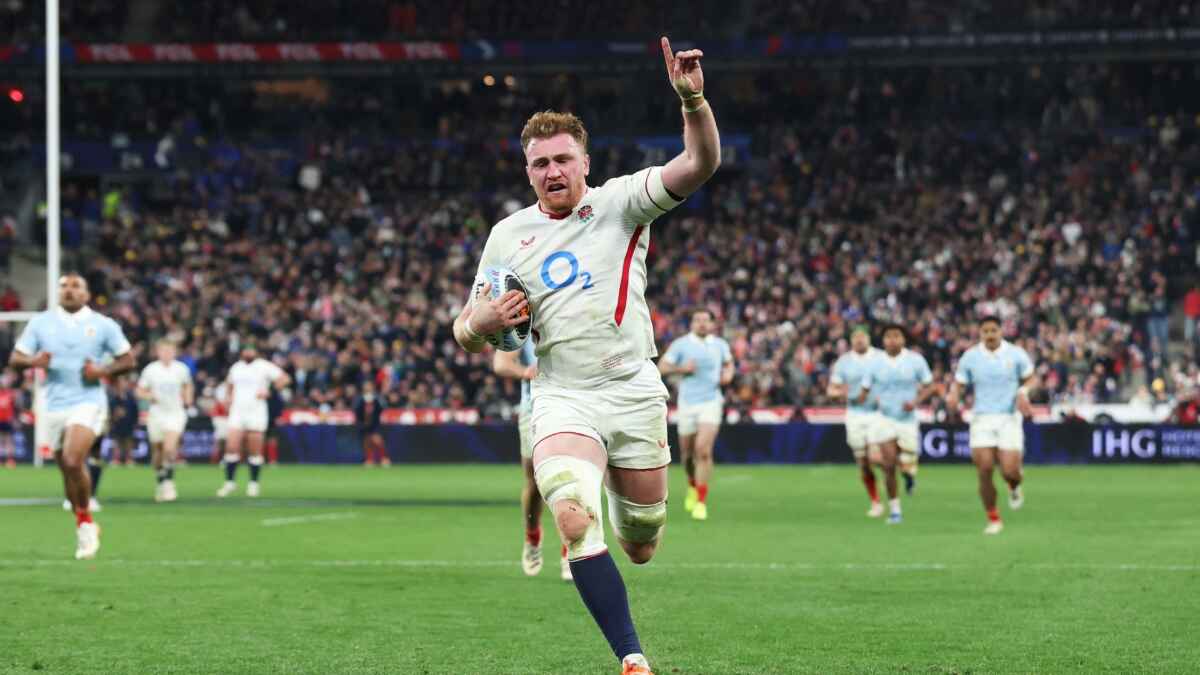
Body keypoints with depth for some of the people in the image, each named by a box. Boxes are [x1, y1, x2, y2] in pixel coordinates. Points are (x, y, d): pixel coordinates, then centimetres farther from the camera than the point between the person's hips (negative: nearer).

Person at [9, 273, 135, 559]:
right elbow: (15, 359, 6)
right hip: (55, 406, 4)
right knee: (67, 471, 7)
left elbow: (128, 360, 5)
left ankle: (85, 522, -6)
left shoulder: (103, 324, 2)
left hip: (89, 402, -4)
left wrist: (102, 371, -12)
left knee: (73, 461, -24)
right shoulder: (40, 323, 6)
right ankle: (85, 529, 25)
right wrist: (33, 361, -16)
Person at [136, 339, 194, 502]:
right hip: (156, 414, 1)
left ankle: (169, 483, -14)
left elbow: (188, 385, 20)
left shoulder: (181, 369, 0)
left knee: (170, 449, -21)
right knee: (157, 451, 10)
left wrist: (188, 398, 3)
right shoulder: (150, 370, -2)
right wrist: (149, 396, -15)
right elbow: (140, 391, 5)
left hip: (176, 414, -1)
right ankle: (160, 483, 30)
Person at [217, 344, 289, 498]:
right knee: (231, 447, -7)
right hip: (237, 413, 4)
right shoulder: (236, 368, 14)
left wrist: (267, 391, -12)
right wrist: (230, 398, 15)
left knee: (255, 451, 0)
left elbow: (283, 378, -4)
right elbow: (229, 384, 32)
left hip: (256, 413, -4)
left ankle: (253, 483, 11)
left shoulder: (264, 366, -2)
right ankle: (229, 482, 2)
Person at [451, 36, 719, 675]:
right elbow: (467, 332, 15)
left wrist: (693, 99, -31)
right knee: (575, 521, -26)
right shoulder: (506, 235, 9)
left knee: (641, 545, 8)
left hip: (634, 390, 0)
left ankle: (623, 490, 48)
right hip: (562, 399, 0)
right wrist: (484, 322, -10)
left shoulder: (622, 202, 2)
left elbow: (700, 164, -13)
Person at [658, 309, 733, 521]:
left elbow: (729, 363, 24)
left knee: (703, 451, -17)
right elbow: (661, 367, 0)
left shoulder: (720, 344, 6)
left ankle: (701, 502, -14)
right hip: (687, 403, 1)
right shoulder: (680, 344, -1)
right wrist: (681, 369, -16)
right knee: (687, 454, 9)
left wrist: (728, 374, 3)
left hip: (711, 402, -1)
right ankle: (693, 486, 41)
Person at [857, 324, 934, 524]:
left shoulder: (915, 360, -5)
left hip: (908, 419, 0)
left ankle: (909, 473, 34)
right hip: (885, 419, 0)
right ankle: (894, 509, 8)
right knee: (889, 466, -6)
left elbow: (929, 386, 2)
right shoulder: (876, 363, -2)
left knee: (906, 464, -6)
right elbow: (864, 391, 4)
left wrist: (916, 402, -14)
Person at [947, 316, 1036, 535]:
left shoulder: (1016, 354, -1)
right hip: (982, 418, 1)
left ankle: (1014, 487, 30)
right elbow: (959, 383, 7)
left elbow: (1031, 379, 9)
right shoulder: (970, 357, 2)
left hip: (1009, 418, -1)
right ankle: (993, 519, 5)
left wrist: (1023, 392, -12)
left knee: (1010, 471, -9)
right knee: (984, 470, -9)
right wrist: (953, 395, -15)